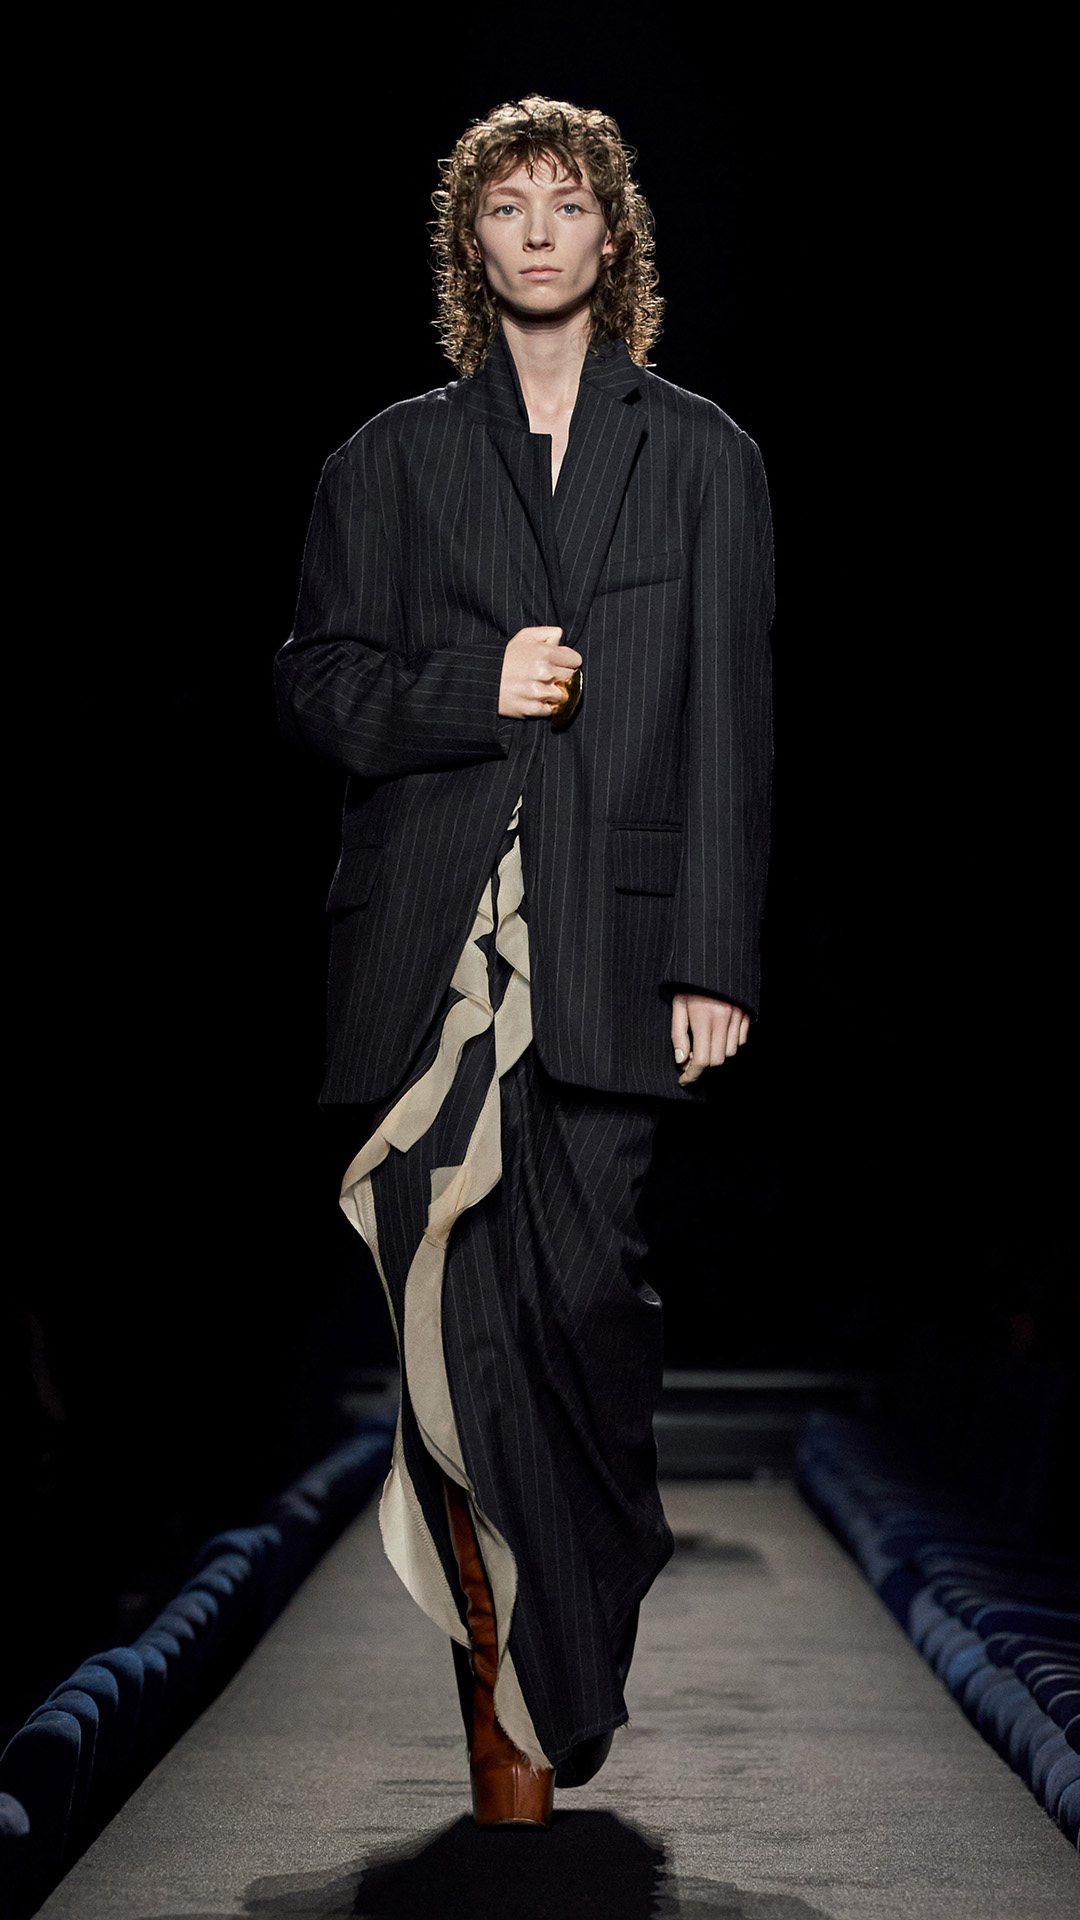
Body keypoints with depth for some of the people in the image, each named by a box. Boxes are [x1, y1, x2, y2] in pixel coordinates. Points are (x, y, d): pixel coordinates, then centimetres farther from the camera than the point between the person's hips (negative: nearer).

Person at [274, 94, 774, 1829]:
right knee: (461, 1316, -3)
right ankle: (517, 1706, 10)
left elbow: (731, 720, 5)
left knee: (584, 1304, -9)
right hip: (432, 948, 1)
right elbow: (315, 681, 11)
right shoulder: (393, 461, 15)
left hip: (611, 948, -1)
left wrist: (715, 957, -3)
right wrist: (477, 690, -8)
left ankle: (544, 1680, 12)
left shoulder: (702, 459, 12)